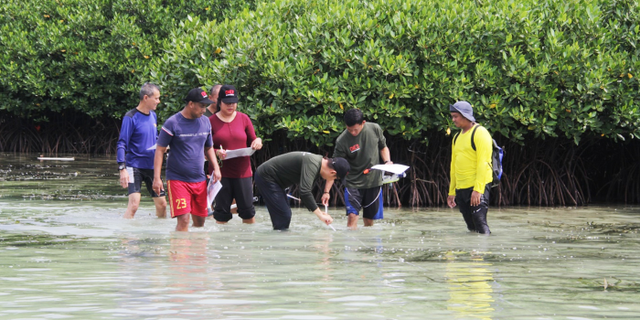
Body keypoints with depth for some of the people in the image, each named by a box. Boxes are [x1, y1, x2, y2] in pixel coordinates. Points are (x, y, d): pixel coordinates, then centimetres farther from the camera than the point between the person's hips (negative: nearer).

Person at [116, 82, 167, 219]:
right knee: (134, 203, -20)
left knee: (162, 204, 10)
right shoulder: (131, 118, -12)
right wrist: (122, 168, -23)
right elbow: (122, 144, -14)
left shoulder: (153, 115, 9)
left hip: (152, 166, 7)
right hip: (135, 165, -7)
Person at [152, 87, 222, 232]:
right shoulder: (172, 123, -8)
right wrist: (157, 178, -13)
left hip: (199, 180, 6)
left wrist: (216, 168, 6)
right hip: (177, 179, -6)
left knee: (200, 221, 7)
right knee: (183, 220, -16)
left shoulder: (205, 122, 10)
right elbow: (160, 150, -6)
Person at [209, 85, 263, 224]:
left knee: (247, 210, 4)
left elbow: (253, 141, 13)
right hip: (221, 172, -2)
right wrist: (216, 152, -19)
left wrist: (257, 142, -10)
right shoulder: (211, 121, 0)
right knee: (222, 212, 2)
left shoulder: (244, 119, 7)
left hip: (243, 171, 2)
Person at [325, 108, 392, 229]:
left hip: (374, 182, 2)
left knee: (369, 220, 6)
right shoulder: (342, 141, -16)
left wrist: (387, 162, -9)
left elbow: (383, 148, 12)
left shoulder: (375, 129, -7)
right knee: (352, 216, -17)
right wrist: (326, 191, -20)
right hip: (353, 182, -2)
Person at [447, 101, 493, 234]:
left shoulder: (480, 133, -7)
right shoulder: (457, 137, 18)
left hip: (478, 186, -8)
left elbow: (483, 163, -15)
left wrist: (477, 189, -22)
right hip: (461, 188, 8)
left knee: (480, 223, -16)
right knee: (471, 227, 6)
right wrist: (451, 192, 20)